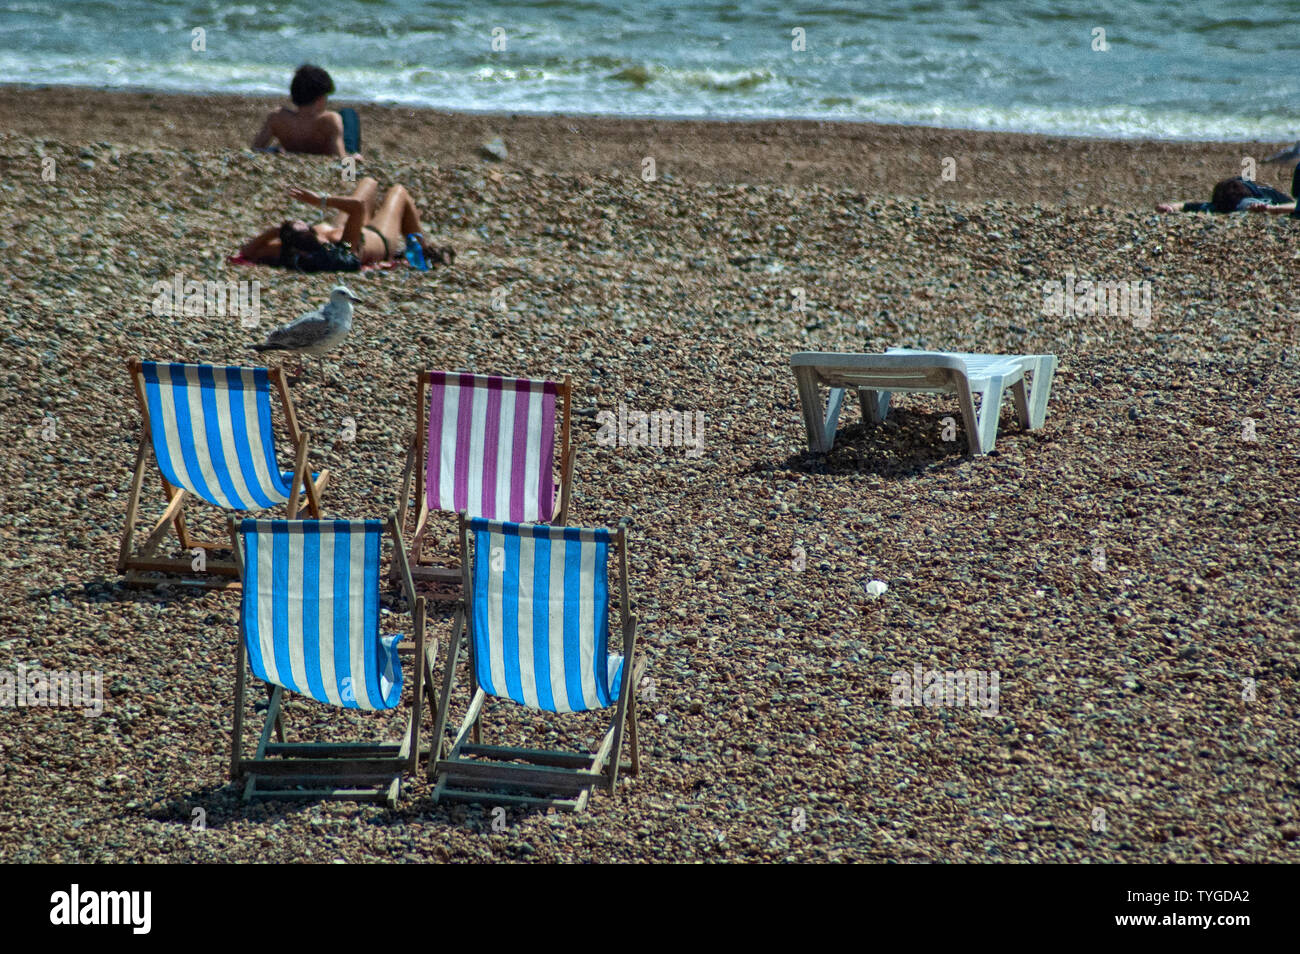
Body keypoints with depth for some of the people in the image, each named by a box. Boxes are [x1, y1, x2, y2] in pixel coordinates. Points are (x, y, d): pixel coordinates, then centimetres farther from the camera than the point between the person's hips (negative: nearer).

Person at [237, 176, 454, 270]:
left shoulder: (288, 253, -42)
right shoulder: (345, 251, -51)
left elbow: (247, 251, -32)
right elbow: (357, 206, -53)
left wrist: (274, 231, -44)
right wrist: (321, 201, -50)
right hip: (382, 240, -5)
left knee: (369, 183, 30)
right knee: (398, 192, 24)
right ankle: (423, 249, 47)